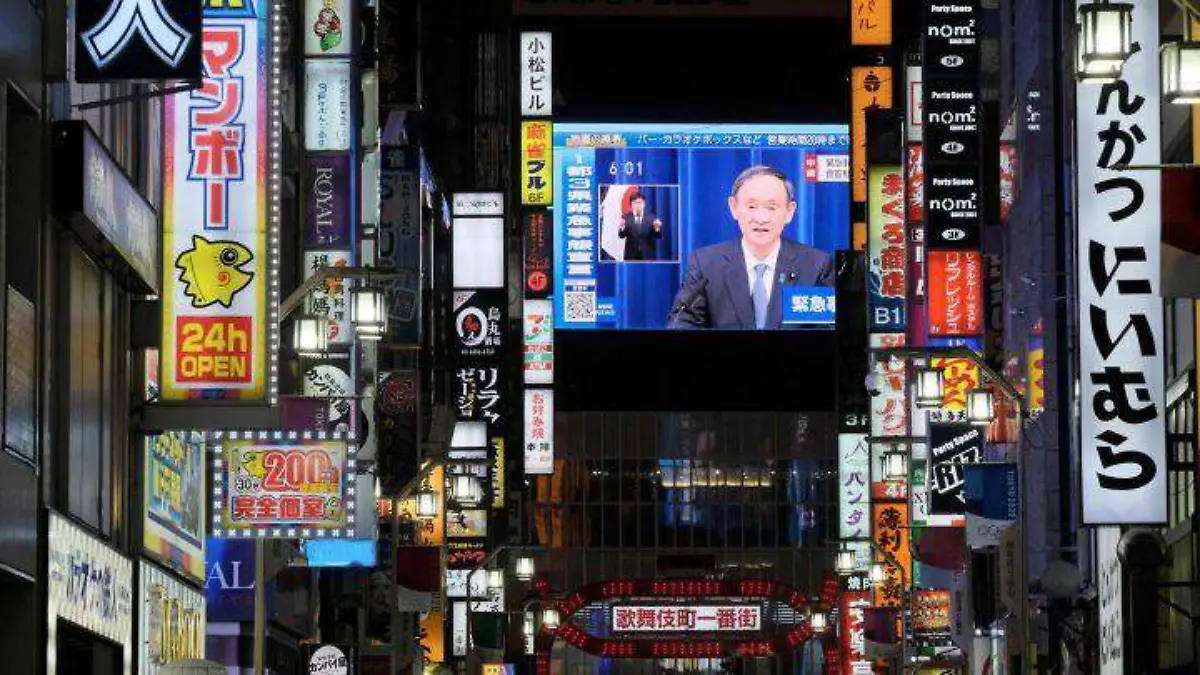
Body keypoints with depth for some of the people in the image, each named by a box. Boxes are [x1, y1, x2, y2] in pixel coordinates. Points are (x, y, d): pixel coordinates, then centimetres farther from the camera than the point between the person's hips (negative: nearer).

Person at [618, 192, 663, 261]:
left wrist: (657, 228, -23)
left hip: (648, 256, 0)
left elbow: (659, 236, 0)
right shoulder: (626, 217, 3)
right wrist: (622, 227, -29)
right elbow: (621, 235, -6)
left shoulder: (651, 218, 4)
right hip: (631, 256, 0)